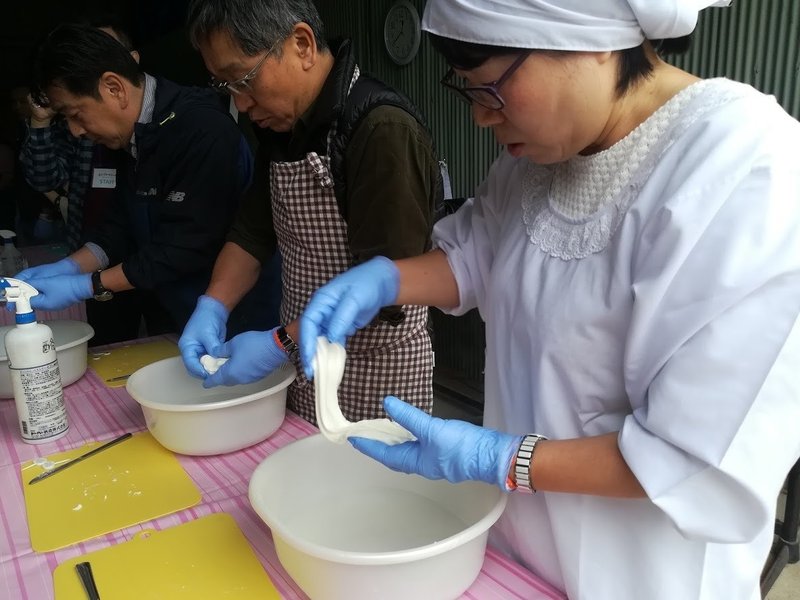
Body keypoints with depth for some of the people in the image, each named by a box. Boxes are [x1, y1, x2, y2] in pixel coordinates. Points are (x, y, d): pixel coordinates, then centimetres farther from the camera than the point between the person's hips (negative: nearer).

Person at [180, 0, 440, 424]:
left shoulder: (384, 132, -22)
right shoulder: (282, 130, 6)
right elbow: (252, 231, 11)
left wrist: (282, 343, -22)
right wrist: (212, 308, -3)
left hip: (375, 379, -7)